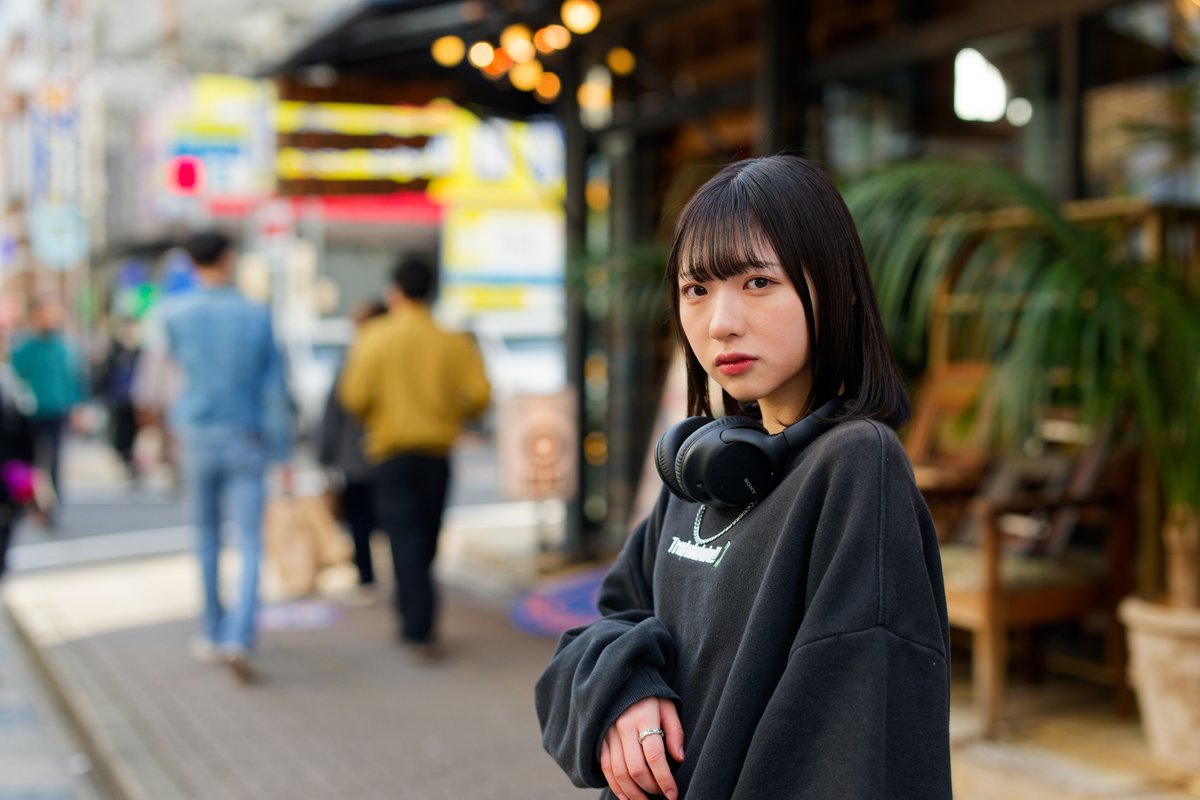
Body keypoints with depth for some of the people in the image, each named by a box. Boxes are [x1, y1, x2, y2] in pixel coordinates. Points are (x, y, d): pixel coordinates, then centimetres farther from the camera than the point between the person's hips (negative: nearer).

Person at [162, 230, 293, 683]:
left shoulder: (174, 313, -6)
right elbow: (274, 390, -5)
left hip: (197, 440, 1)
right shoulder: (257, 316, -6)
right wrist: (283, 455, 1)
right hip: (247, 443, -1)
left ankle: (213, 633, 28)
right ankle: (238, 640, -17)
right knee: (250, 545, -1)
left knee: (207, 537, 18)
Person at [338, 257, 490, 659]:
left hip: (392, 451, -3)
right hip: (438, 451, 3)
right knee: (425, 540, 16)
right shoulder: (454, 341, -2)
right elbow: (479, 394, -6)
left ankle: (421, 630, -10)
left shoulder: (375, 337, -7)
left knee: (405, 540, -2)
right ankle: (413, 620, 28)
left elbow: (356, 396, -10)